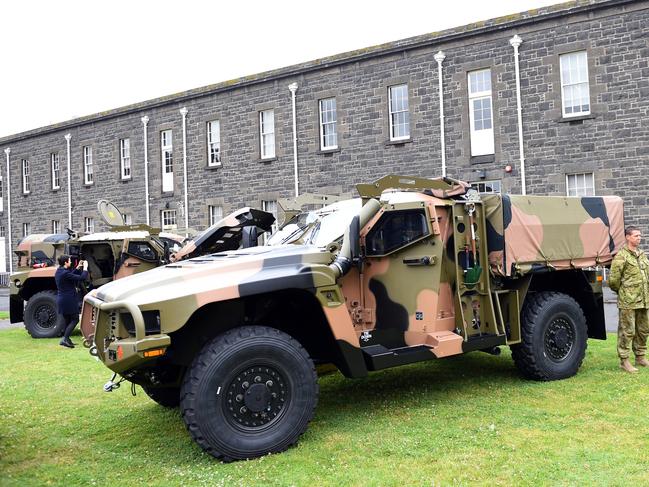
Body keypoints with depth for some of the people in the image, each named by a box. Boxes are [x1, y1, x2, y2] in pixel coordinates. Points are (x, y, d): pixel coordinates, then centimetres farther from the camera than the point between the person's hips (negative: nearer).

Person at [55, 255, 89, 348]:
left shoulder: (59, 271, 8)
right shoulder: (65, 273, -21)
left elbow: (71, 276, 22)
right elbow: (82, 278, -22)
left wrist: (78, 268, 16)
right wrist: (85, 268, -8)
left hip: (61, 300, 9)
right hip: (69, 300, -9)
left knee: (67, 320, 17)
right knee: (75, 319, -1)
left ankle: (67, 340, 20)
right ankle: (64, 339, -9)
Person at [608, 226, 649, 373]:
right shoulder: (621, 256, -9)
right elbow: (613, 280, -11)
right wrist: (622, 292, 4)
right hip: (628, 301, -7)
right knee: (627, 331, -4)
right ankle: (624, 361, 3)